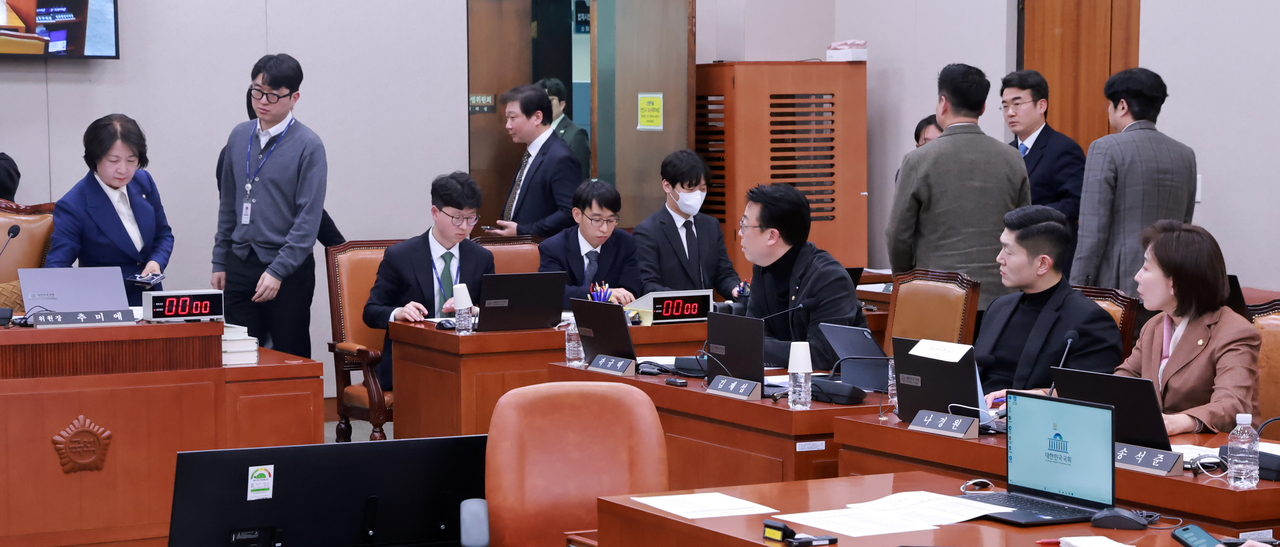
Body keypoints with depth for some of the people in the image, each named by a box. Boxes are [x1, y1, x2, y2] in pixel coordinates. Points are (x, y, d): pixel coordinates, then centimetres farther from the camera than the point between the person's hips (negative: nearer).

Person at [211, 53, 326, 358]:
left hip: (288, 269, -5)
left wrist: (278, 271, -17)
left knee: (291, 356, 2)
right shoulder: (239, 136, 9)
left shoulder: (308, 145, -8)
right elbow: (228, 203, 16)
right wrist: (220, 262, 12)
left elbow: (309, 218, -12)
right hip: (240, 265, 5)